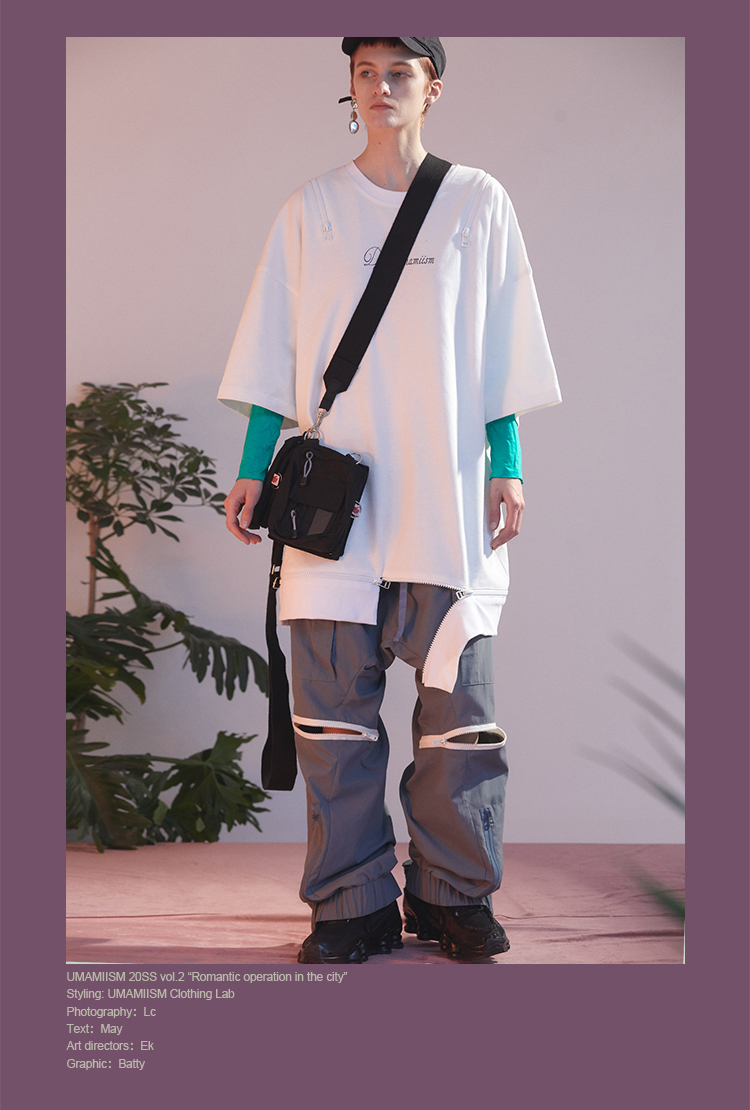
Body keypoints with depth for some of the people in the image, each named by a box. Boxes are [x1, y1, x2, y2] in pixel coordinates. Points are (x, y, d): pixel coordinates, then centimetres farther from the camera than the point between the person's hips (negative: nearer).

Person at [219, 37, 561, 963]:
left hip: (447, 500, 0)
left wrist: (506, 468, 3)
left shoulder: (478, 203, 10)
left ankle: (453, 894, 11)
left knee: (455, 697, -1)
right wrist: (253, 469, 5)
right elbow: (275, 354, 11)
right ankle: (351, 904, 5)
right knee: (333, 704, -2)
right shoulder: (311, 210, 12)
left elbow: (500, 354, 9)